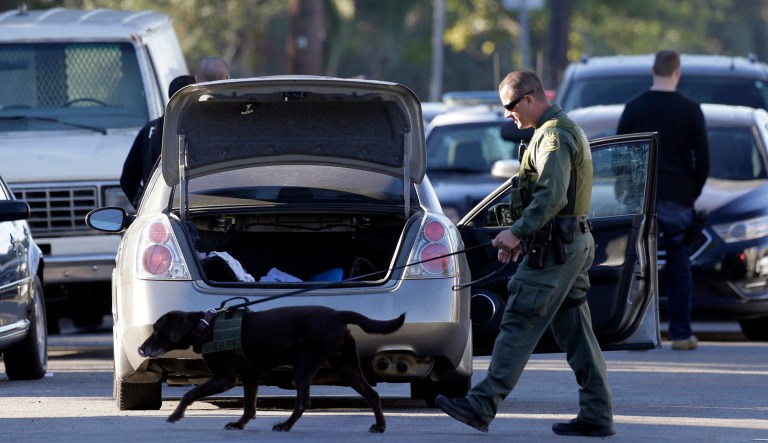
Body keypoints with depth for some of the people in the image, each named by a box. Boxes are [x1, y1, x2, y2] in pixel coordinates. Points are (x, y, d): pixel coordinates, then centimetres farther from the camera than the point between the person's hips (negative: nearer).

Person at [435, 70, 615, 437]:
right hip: (575, 244, 10)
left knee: (519, 327, -9)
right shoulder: (568, 130, 20)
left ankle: (483, 405, -9)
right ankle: (596, 414, 7)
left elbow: (552, 196, -24)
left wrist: (517, 232, -21)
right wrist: (523, 235, 20)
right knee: (575, 331, 8)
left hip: (555, 249, -10)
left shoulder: (553, 135, -13)